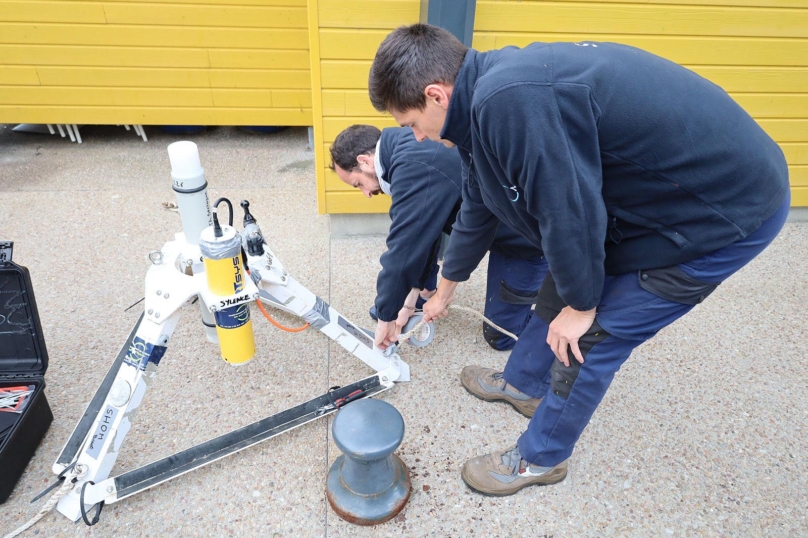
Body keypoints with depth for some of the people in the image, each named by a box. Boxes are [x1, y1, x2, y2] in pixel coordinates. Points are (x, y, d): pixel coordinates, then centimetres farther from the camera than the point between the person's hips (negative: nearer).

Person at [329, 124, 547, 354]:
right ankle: (421, 299, 19)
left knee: (500, 336, 5)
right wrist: (413, 295, 11)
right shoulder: (408, 148, 2)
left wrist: (386, 317, -12)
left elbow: (404, 250, -26)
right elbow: (419, 231, 7)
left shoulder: (415, 168, -30)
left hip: (529, 236, -8)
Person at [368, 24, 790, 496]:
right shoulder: (488, 91, 3)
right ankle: (523, 381, 43)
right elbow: (477, 206, 15)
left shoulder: (511, 100, -31)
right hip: (662, 189, 9)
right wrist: (446, 288, 28)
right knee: (562, 289, 18)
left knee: (588, 337, -2)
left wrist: (581, 304, -6)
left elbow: (570, 212, -26)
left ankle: (541, 458, 22)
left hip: (729, 207, -9)